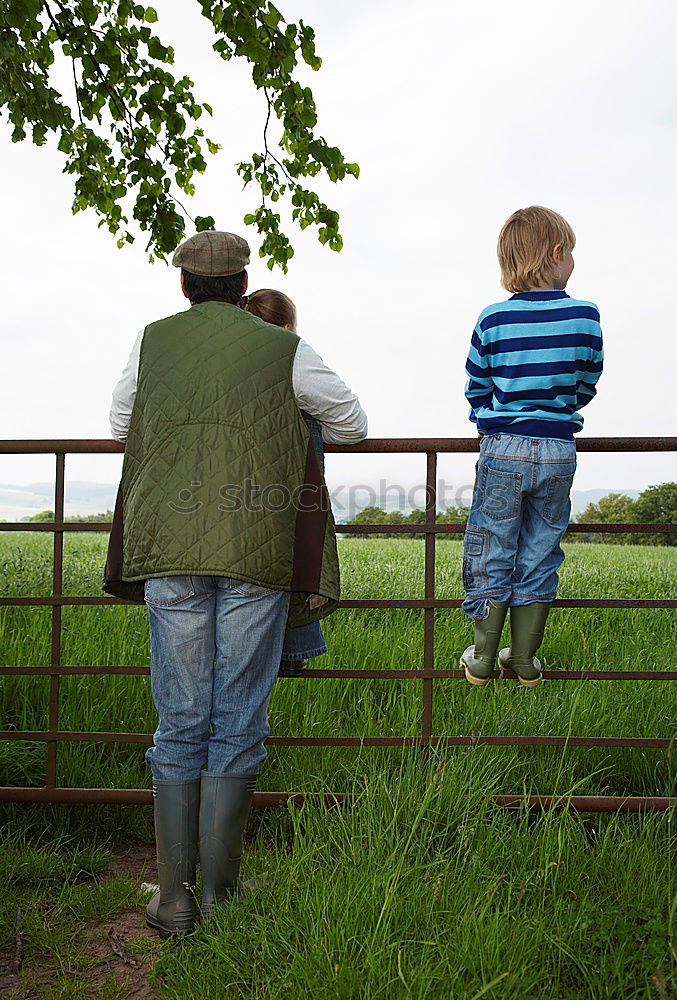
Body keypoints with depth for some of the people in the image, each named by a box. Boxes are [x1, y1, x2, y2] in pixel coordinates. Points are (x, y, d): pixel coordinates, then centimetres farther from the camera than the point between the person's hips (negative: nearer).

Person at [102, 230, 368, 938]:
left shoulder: (152, 342, 12)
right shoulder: (284, 350, 5)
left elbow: (119, 425, 24)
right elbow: (351, 423, 16)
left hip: (169, 550, 2)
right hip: (258, 555, -2)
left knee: (179, 722, 9)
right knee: (237, 725, 5)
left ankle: (173, 897, 14)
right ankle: (220, 895, 12)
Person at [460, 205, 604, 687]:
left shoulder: (493, 320, -6)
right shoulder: (586, 316, -4)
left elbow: (477, 388, 3)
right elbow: (586, 386, 7)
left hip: (502, 449, -1)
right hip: (559, 452, 1)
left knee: (491, 555, 10)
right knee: (539, 555, 13)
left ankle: (482, 658, 19)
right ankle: (526, 660, 22)